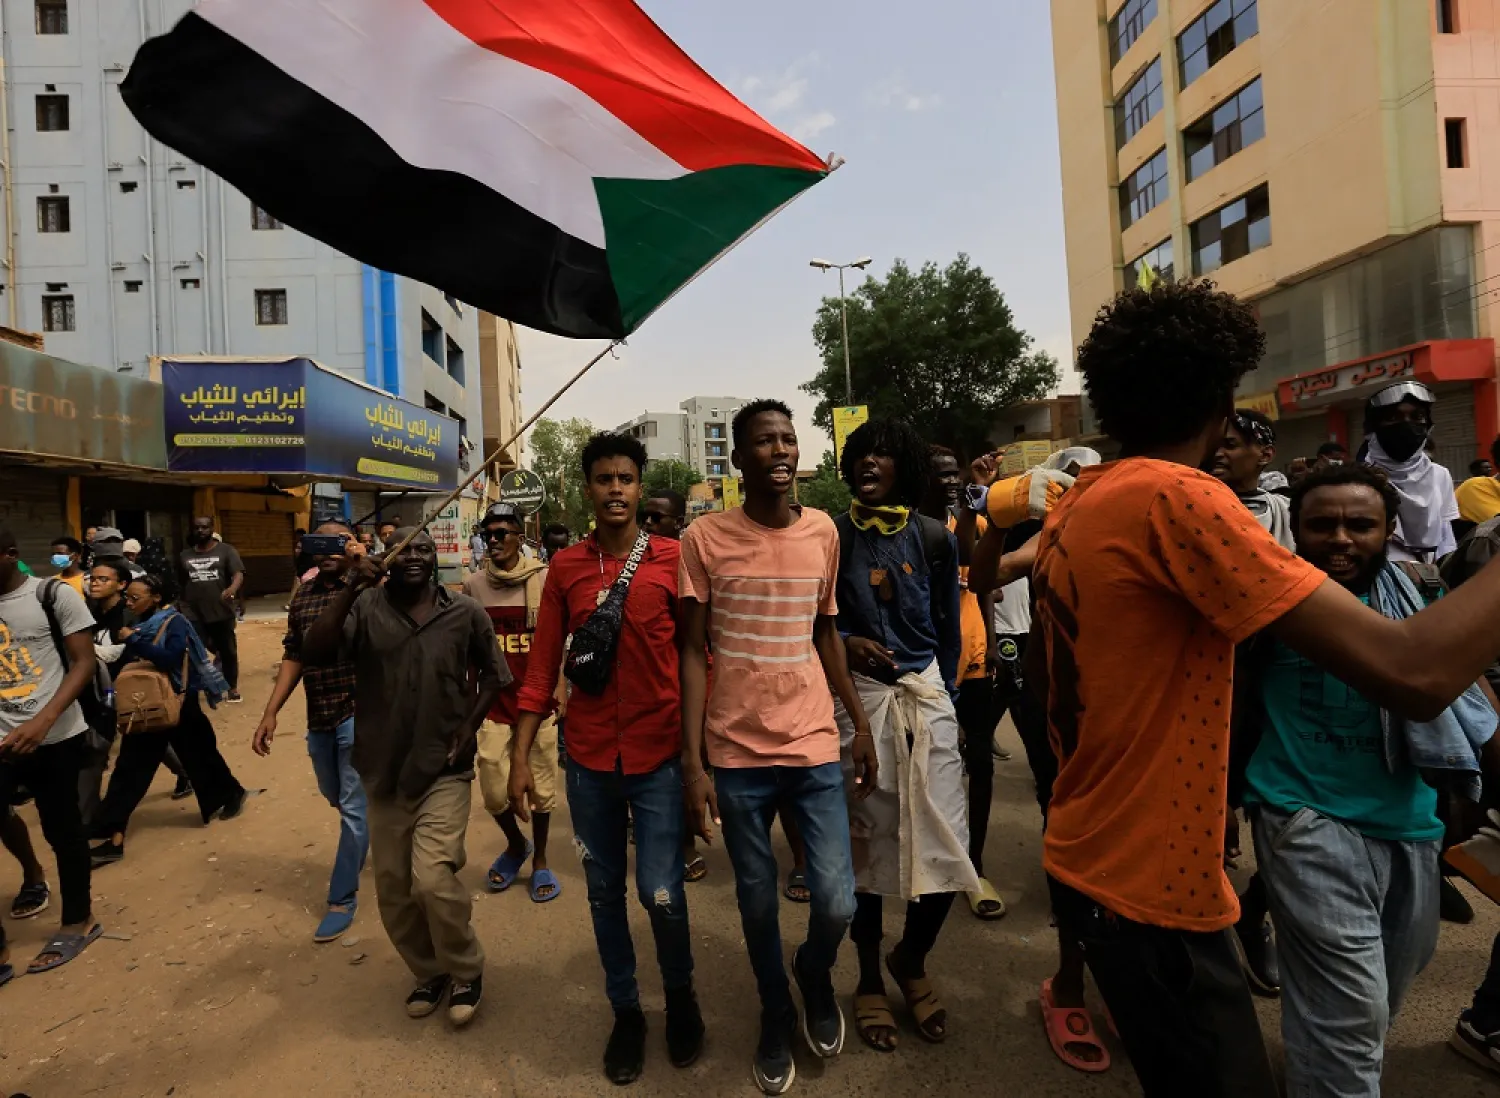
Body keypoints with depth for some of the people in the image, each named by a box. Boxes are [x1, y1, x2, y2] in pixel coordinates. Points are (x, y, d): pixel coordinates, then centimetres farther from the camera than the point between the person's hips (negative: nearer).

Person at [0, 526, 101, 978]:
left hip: (55, 738, -3)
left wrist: (43, 721, -19)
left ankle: (78, 921, 29)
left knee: (62, 830, 10)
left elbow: (84, 663, -7)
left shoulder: (54, 595, -5)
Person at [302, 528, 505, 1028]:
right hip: (383, 771, 2)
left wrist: (469, 727, -3)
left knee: (432, 878, -13)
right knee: (393, 888, 12)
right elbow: (313, 655, -19)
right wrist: (351, 587, -25)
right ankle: (429, 972, 37)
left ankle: (466, 972, 15)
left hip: (443, 769, -2)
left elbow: (493, 673, 8)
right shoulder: (365, 608, -6)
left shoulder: (465, 613, -4)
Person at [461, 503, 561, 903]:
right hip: (495, 703, 2)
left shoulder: (543, 580, -7)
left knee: (541, 787, 8)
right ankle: (516, 844, 34)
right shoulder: (474, 586, 0)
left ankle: (540, 860, 31)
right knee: (494, 790, 3)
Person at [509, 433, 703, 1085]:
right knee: (604, 893, 14)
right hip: (588, 759, 3)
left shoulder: (672, 559, -6)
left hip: (659, 756, -2)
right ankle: (625, 1010, 37)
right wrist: (520, 756, 0)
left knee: (660, 894, 0)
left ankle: (680, 994, 32)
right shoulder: (565, 566, 2)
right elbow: (543, 665, 3)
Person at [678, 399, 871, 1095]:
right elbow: (692, 652, -5)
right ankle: (776, 1016, 42)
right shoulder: (704, 538, -7)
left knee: (836, 902, 1)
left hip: (816, 747, 2)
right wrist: (692, 761, -9)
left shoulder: (823, 531, 3)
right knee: (757, 903, 12)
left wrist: (861, 723, 12)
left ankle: (815, 974, 37)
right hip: (736, 753, -2)